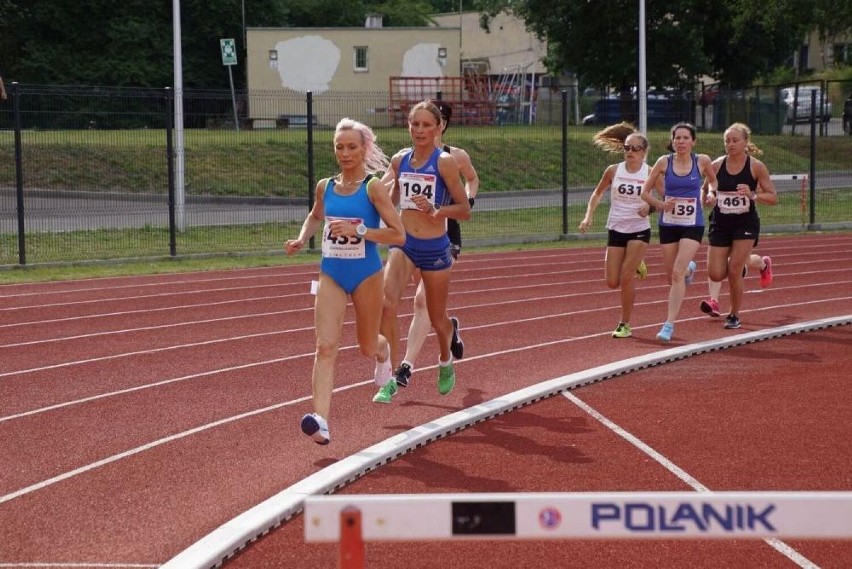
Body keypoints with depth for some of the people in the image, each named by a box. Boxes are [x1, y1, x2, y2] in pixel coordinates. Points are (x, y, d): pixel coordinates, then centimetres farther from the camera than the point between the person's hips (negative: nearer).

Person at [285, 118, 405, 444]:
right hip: (331, 274, 3)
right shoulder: (325, 187, 3)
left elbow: (398, 235, -15)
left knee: (367, 347, 15)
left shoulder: (373, 187, -11)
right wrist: (301, 240, 6)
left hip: (366, 274, -3)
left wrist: (359, 230, -25)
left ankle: (383, 351, 55)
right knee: (326, 346, -14)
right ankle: (320, 420, -24)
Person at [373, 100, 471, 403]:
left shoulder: (445, 162, -10)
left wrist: (435, 210, -24)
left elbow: (464, 210, -9)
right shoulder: (399, 160, 3)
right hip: (403, 244, 3)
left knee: (437, 318, 14)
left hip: (435, 247, -2)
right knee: (387, 303, -22)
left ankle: (446, 362, 47)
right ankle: (391, 378, -17)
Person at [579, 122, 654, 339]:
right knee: (612, 282, 1)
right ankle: (635, 266, 35)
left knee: (626, 278, -12)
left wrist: (650, 208, -21)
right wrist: (589, 216, -1)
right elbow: (597, 193, 12)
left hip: (639, 230, -3)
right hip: (616, 230, 3)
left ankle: (625, 324, 3)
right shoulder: (613, 171, -2)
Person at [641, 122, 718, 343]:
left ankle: (669, 324, -13)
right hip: (668, 223, 2)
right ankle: (689, 268, 50)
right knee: (671, 276, 11)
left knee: (677, 273, -16)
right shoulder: (664, 162, -3)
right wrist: (661, 204, -15)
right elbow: (645, 192, 3)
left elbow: (713, 181, 16)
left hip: (693, 225, -2)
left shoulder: (702, 161, -4)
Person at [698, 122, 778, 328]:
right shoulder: (717, 165, -1)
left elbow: (773, 198, -6)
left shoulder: (756, 167, -8)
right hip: (720, 223, 3)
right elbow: (706, 190, 10)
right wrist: (709, 197, -14)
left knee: (734, 271, -9)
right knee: (716, 274, -4)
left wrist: (753, 194, -24)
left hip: (745, 224, -3)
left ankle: (734, 315, 14)